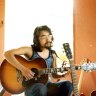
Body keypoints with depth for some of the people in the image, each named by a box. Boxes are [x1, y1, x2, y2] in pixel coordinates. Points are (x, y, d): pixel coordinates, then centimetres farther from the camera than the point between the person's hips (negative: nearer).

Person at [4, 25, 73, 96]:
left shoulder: (52, 54, 7)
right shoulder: (30, 50, -8)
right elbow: (7, 54, -18)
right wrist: (23, 69, -25)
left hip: (46, 84, 5)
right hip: (31, 86, -4)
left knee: (67, 84, -23)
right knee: (41, 88, -40)